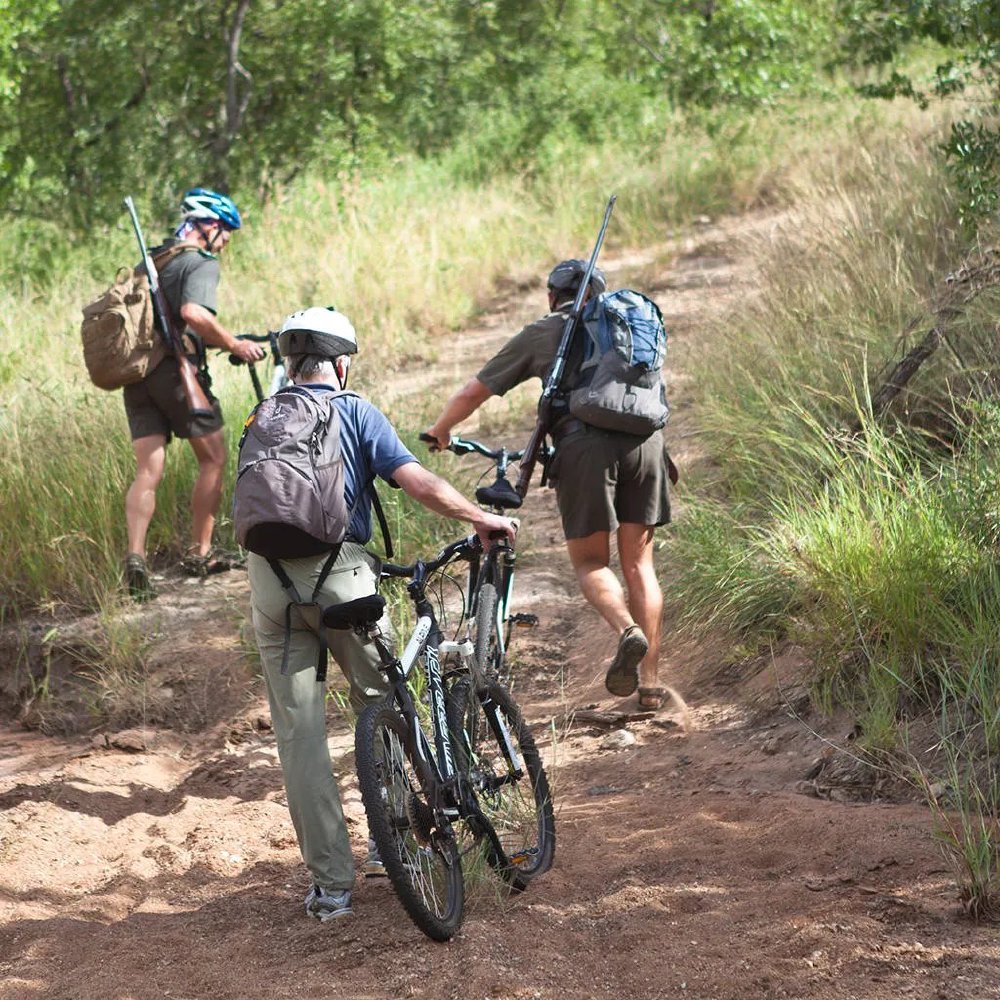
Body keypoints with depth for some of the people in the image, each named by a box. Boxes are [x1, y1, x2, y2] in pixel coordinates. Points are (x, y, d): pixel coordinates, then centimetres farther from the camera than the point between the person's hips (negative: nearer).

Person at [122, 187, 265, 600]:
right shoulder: (201, 263, -7)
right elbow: (193, 313, -26)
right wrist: (233, 344, -14)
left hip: (138, 374, 7)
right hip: (176, 369, -7)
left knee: (148, 472, 2)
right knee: (213, 460, 9)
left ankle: (135, 555, -16)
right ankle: (200, 554, 11)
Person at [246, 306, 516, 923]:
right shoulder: (355, 413, 3)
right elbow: (417, 482, -7)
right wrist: (483, 519, 3)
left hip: (270, 577, 3)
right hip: (338, 571, -3)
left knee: (299, 734, 4)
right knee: (381, 703, 19)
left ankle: (331, 883, 4)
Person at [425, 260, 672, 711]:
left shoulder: (541, 334, 17)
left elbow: (472, 392, 19)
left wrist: (439, 431, 36)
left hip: (585, 445, -3)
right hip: (644, 438, 3)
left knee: (590, 563, 8)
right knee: (638, 561, 11)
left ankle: (627, 629, -22)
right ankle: (650, 682, 6)